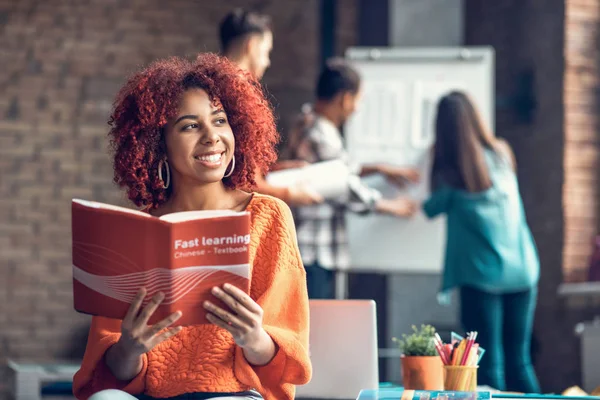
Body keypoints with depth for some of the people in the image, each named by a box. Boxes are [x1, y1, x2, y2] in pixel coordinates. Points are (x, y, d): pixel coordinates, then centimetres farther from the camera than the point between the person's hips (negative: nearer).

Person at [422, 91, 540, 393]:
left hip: (481, 275, -4)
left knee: (489, 365, -1)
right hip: (522, 269, 4)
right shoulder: (503, 154, 3)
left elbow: (432, 208, 7)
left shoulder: (449, 173, -9)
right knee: (520, 362, 12)